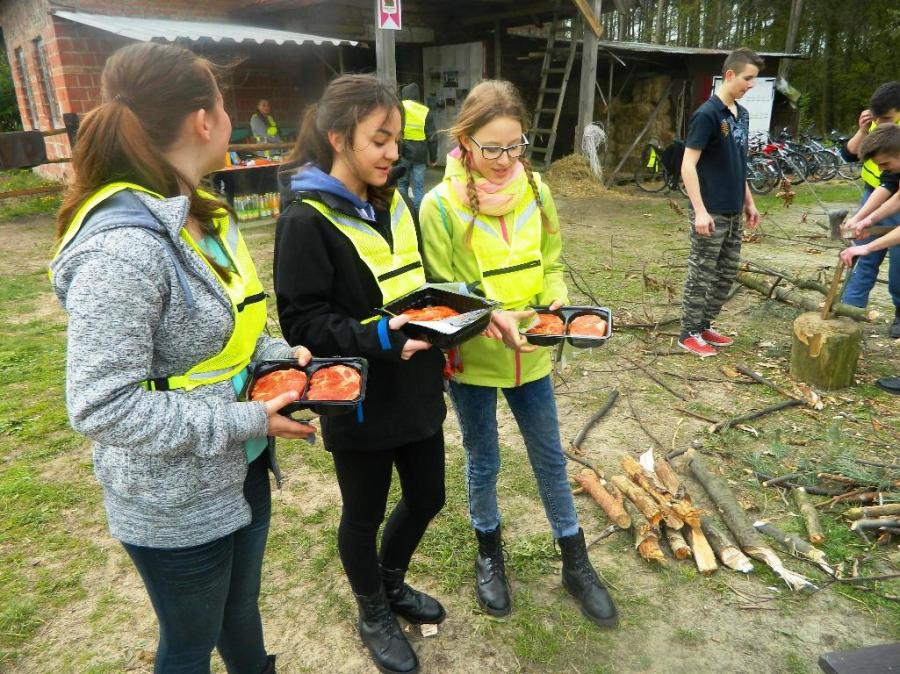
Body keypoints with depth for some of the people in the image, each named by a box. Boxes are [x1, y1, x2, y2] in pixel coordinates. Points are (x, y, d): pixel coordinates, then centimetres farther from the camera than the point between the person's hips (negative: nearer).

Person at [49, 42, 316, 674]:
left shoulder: (203, 215, 0)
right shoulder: (122, 247, -28)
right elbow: (102, 407, -27)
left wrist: (281, 355, -5)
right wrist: (247, 420, -24)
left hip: (241, 472, 8)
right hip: (178, 504, -7)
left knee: (241, 611, 29)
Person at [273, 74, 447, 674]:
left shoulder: (394, 203, 6)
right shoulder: (307, 219, -17)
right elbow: (302, 321, -19)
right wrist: (379, 338, -29)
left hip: (417, 389, 7)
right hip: (360, 400, -7)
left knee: (427, 497, 20)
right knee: (364, 513, 15)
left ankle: (392, 583, 49)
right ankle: (374, 614, 42)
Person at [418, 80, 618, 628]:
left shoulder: (537, 193, -4)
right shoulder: (440, 206, -15)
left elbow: (551, 264, 5)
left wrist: (557, 301, -16)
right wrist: (490, 319, -29)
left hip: (531, 355, 3)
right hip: (473, 359, -3)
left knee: (550, 458, 16)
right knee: (484, 464, 16)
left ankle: (575, 562, 37)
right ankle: (489, 552, 44)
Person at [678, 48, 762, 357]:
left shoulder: (742, 114, 12)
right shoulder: (707, 114, -13)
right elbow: (688, 166, -18)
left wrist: (749, 202, 18)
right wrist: (700, 210, -23)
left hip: (733, 212, 8)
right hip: (711, 212, -8)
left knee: (727, 274, 14)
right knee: (701, 275, 0)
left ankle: (704, 325, 27)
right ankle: (689, 333, 12)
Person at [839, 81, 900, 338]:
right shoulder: (877, 122, -3)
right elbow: (849, 155, 2)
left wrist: (858, 218, -36)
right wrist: (863, 131, -16)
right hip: (871, 195, 5)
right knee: (864, 258, 4)